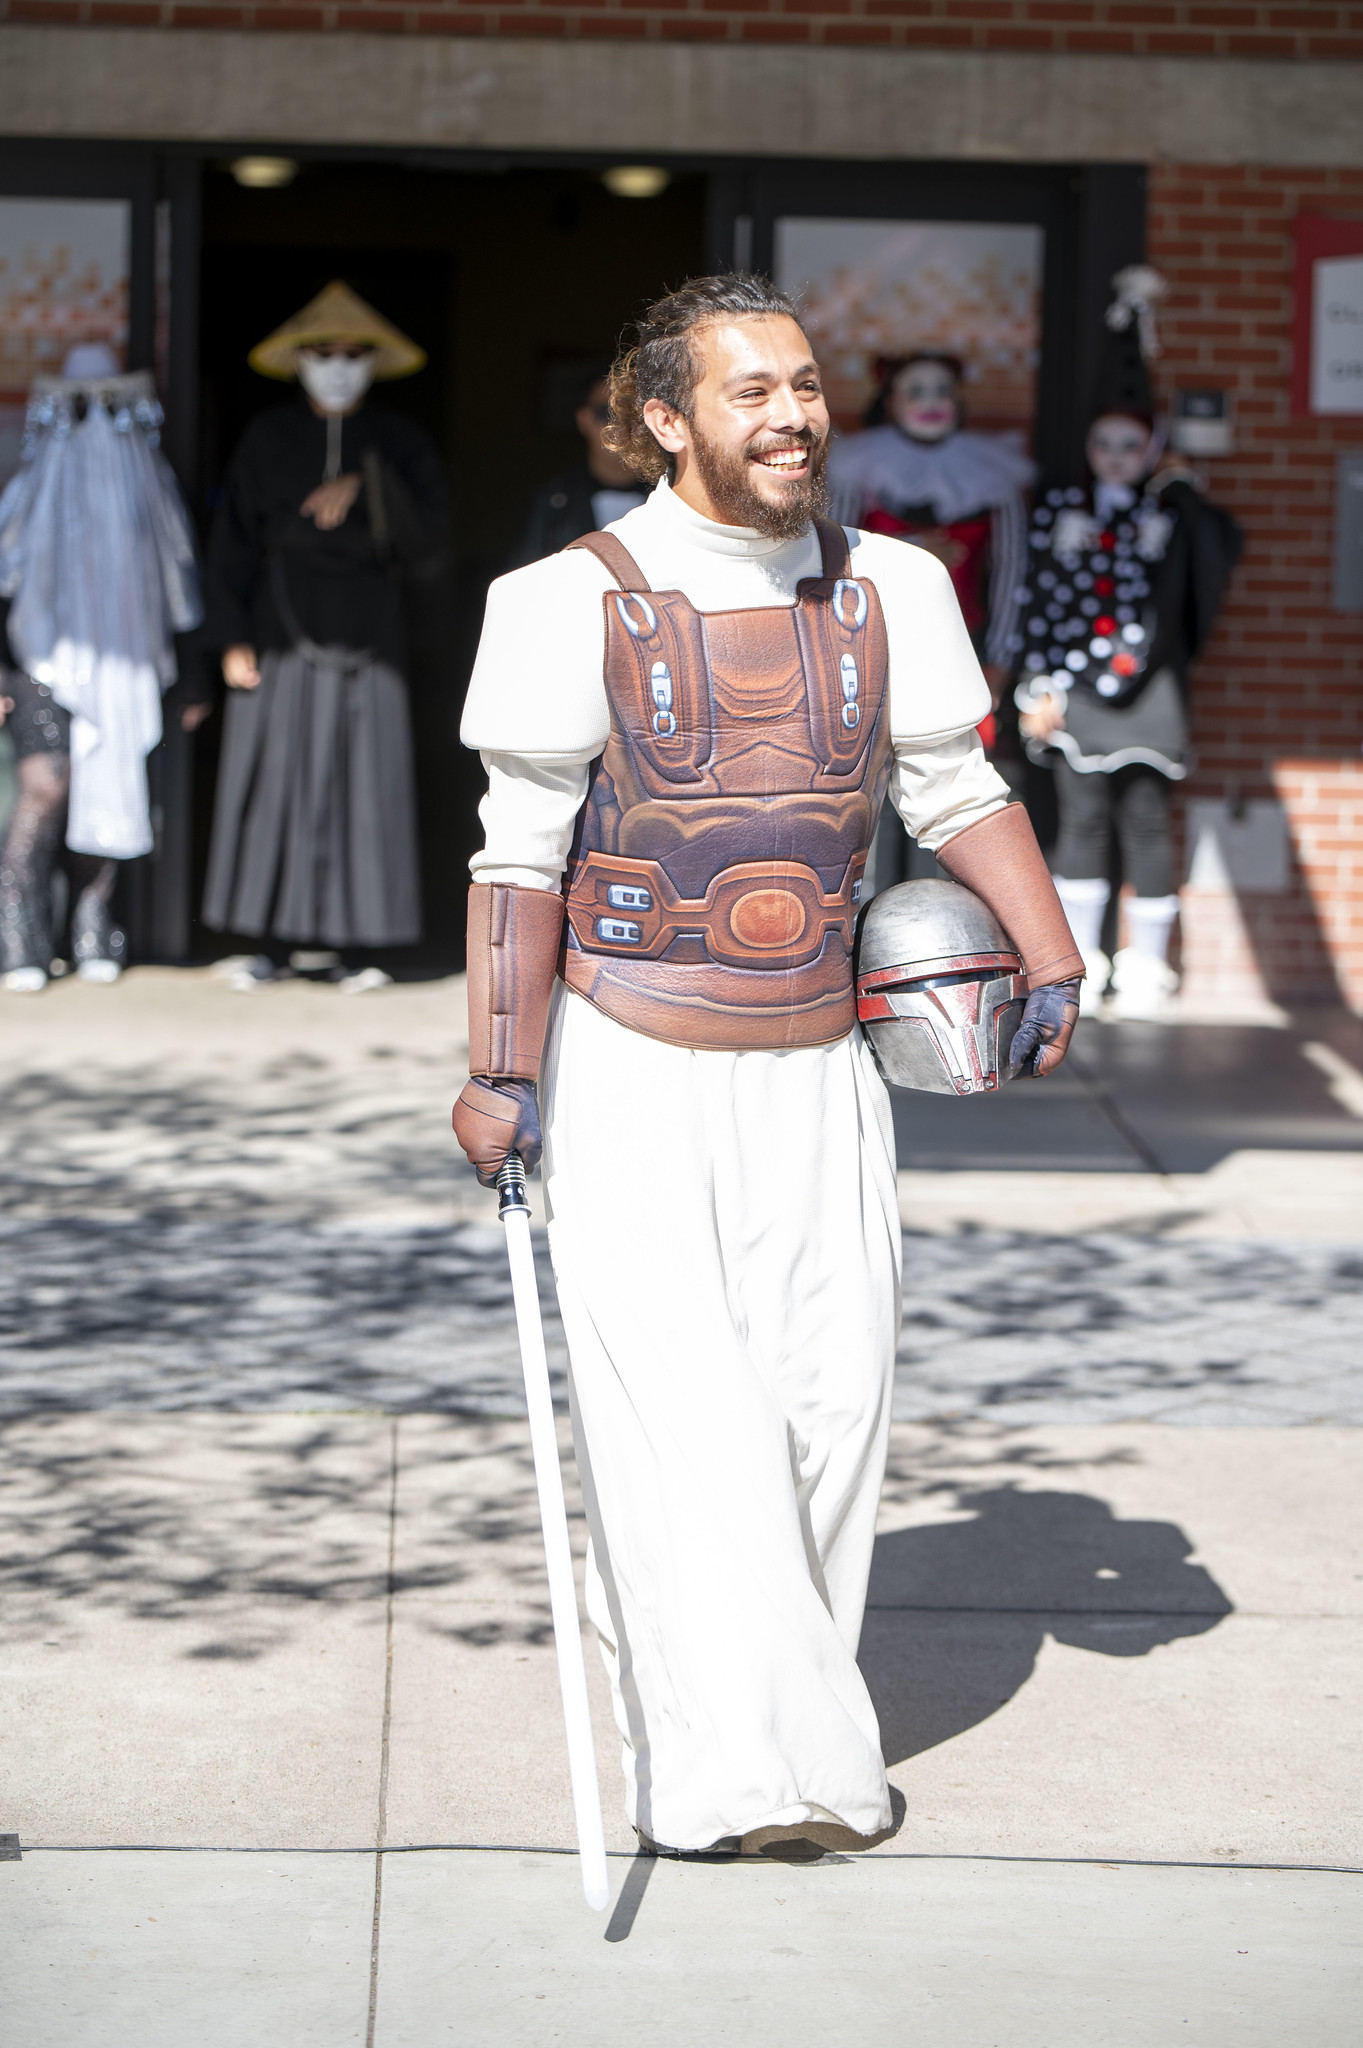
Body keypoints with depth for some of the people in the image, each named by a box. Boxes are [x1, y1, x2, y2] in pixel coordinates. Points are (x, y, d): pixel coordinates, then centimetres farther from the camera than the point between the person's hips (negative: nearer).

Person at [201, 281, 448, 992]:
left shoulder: (398, 445, 6)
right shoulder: (267, 439, 5)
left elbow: (425, 541, -4)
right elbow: (234, 541, 2)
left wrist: (366, 488, -18)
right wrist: (232, 639, -6)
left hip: (365, 645, 0)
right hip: (281, 641, 0)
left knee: (362, 791, -4)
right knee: (273, 786, -2)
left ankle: (355, 948, 1)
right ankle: (272, 942, 6)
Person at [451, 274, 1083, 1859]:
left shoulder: (883, 591, 4)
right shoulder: (582, 603, -8)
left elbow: (958, 792, 14)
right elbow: (522, 854, -6)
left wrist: (1048, 956, 4)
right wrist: (501, 1076, -8)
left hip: (815, 1072, 4)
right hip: (629, 1073, -4)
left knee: (832, 1396, 1)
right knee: (675, 1414, -10)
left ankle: (788, 1711, 19)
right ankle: (722, 1765, -8)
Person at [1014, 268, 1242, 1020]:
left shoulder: (1171, 514, 8)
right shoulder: (1059, 511, 8)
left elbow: (1214, 565, -9)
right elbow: (1038, 599, 5)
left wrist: (1188, 499, -9)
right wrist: (1038, 686, -1)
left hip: (1147, 691, 0)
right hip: (1078, 689, 0)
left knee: (1147, 821, 1)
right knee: (1082, 820, 2)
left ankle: (1145, 968, 8)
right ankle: (1076, 964, 11)